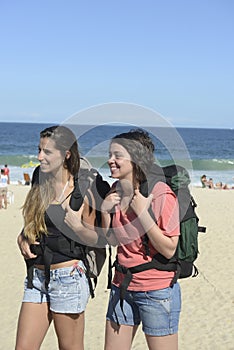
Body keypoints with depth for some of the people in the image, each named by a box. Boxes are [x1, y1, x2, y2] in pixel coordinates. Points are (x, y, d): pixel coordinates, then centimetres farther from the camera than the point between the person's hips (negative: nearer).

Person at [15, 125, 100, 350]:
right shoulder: (40, 182, 8)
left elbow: (95, 239, -3)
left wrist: (78, 227, -23)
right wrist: (23, 237, 2)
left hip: (68, 277, -6)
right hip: (36, 277, 6)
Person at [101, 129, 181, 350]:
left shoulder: (160, 194, -17)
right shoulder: (116, 191, 4)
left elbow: (169, 250, -18)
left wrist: (142, 212, -23)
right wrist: (105, 211, -4)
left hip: (157, 290, -6)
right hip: (122, 286, 7)